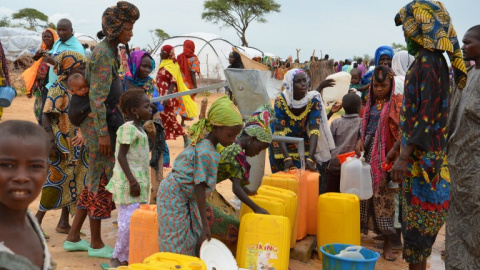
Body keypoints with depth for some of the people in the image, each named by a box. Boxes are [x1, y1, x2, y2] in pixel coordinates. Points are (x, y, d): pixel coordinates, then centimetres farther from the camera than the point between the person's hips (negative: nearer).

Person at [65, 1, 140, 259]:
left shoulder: (108, 51, 13)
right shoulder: (104, 54, -16)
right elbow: (97, 97, -20)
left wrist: (116, 124, 20)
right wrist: (103, 133, -22)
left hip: (105, 121, 9)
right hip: (100, 123, -9)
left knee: (95, 181, 14)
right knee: (101, 182, 1)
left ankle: (73, 237, 23)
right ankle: (96, 244, 15)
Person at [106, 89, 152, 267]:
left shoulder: (139, 129, 15)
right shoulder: (128, 128, -14)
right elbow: (121, 156, -19)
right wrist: (132, 181, -22)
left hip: (139, 180, 10)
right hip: (129, 182, -10)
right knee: (129, 220, -6)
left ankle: (128, 255, 21)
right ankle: (119, 258, 7)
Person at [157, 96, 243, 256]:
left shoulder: (203, 143, 0)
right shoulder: (206, 153, -27)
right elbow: (200, 189, -26)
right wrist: (205, 224, -21)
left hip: (185, 197, 9)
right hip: (174, 198, -9)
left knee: (191, 242, 11)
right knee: (177, 247, -1)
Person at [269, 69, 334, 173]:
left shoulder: (313, 100, -20)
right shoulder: (281, 101, -23)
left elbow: (314, 131, -27)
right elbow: (279, 132, -27)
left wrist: (310, 158, -39)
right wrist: (287, 158, -39)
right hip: (283, 145, -1)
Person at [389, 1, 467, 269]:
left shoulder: (430, 63, -15)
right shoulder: (424, 62, 14)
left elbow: (427, 114, -22)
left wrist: (405, 156, -24)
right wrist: (398, 146, 22)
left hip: (423, 156, -9)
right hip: (417, 154, 9)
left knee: (418, 217, -2)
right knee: (414, 215, 15)